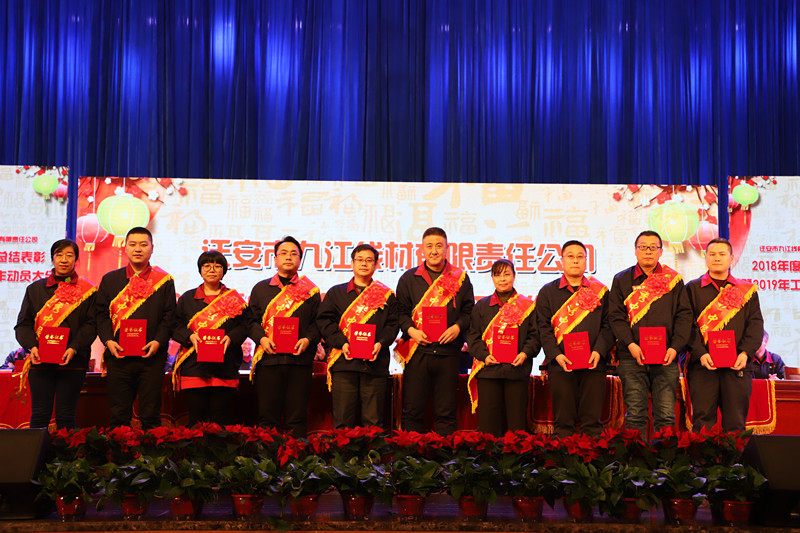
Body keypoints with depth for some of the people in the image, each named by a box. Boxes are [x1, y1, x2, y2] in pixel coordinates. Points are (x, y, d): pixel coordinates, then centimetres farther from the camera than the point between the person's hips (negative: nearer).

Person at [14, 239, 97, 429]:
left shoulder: (87, 291, 6)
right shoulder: (36, 289, 12)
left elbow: (91, 324, -1)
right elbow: (23, 323, 8)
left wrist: (74, 348, -15)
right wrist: (31, 347, -10)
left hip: (73, 362, -1)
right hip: (40, 361, 2)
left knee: (65, 416, 0)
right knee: (39, 415, 1)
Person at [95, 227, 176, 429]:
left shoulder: (164, 281, 7)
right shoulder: (110, 280, 12)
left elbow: (169, 316, 2)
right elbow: (102, 314, 9)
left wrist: (158, 341, -12)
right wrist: (108, 340, -7)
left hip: (152, 357, -1)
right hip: (118, 356, 2)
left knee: (150, 417, 1)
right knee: (119, 415, 5)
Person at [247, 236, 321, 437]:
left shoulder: (310, 290, 11)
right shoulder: (261, 288, 15)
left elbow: (317, 321, 8)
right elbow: (252, 319, 11)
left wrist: (308, 339, -10)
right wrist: (261, 338, -7)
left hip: (299, 359, -1)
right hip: (268, 358, 1)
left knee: (297, 418, 0)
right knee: (267, 415, 1)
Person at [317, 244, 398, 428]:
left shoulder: (386, 295, 15)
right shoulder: (336, 293, 15)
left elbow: (393, 324, 8)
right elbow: (325, 321, 6)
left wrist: (381, 343, -10)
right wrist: (341, 343, -8)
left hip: (375, 363, 0)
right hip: (344, 363, 0)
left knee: (373, 421, -1)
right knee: (343, 420, -2)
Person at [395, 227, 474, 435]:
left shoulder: (460, 278, 9)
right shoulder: (409, 278, 9)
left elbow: (469, 311, 9)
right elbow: (401, 311, 7)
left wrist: (457, 327, -9)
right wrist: (410, 330, -10)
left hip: (448, 351, 0)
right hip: (417, 350, 0)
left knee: (446, 412, 4)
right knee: (413, 411, 2)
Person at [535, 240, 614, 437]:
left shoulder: (600, 291, 12)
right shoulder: (548, 292, 10)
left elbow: (607, 325, 7)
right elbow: (544, 328, 3)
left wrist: (599, 351, -9)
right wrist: (556, 355, -11)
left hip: (594, 364, 1)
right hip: (561, 365, -1)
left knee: (593, 420, 0)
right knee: (563, 421, 0)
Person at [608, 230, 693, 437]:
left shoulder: (673, 279, 11)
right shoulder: (622, 280, 9)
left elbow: (684, 316, 7)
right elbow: (616, 316, 2)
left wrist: (675, 347, -7)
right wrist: (630, 344, -12)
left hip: (666, 358, 1)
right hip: (632, 357, 0)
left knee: (666, 415, -1)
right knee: (635, 414, -1)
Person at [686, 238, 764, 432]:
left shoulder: (747, 290, 14)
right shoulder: (693, 289, 10)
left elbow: (755, 324, 6)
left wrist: (745, 353, -10)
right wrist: (701, 353, -14)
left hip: (738, 365, 1)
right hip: (703, 365, -1)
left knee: (735, 423, 3)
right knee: (702, 421, -2)